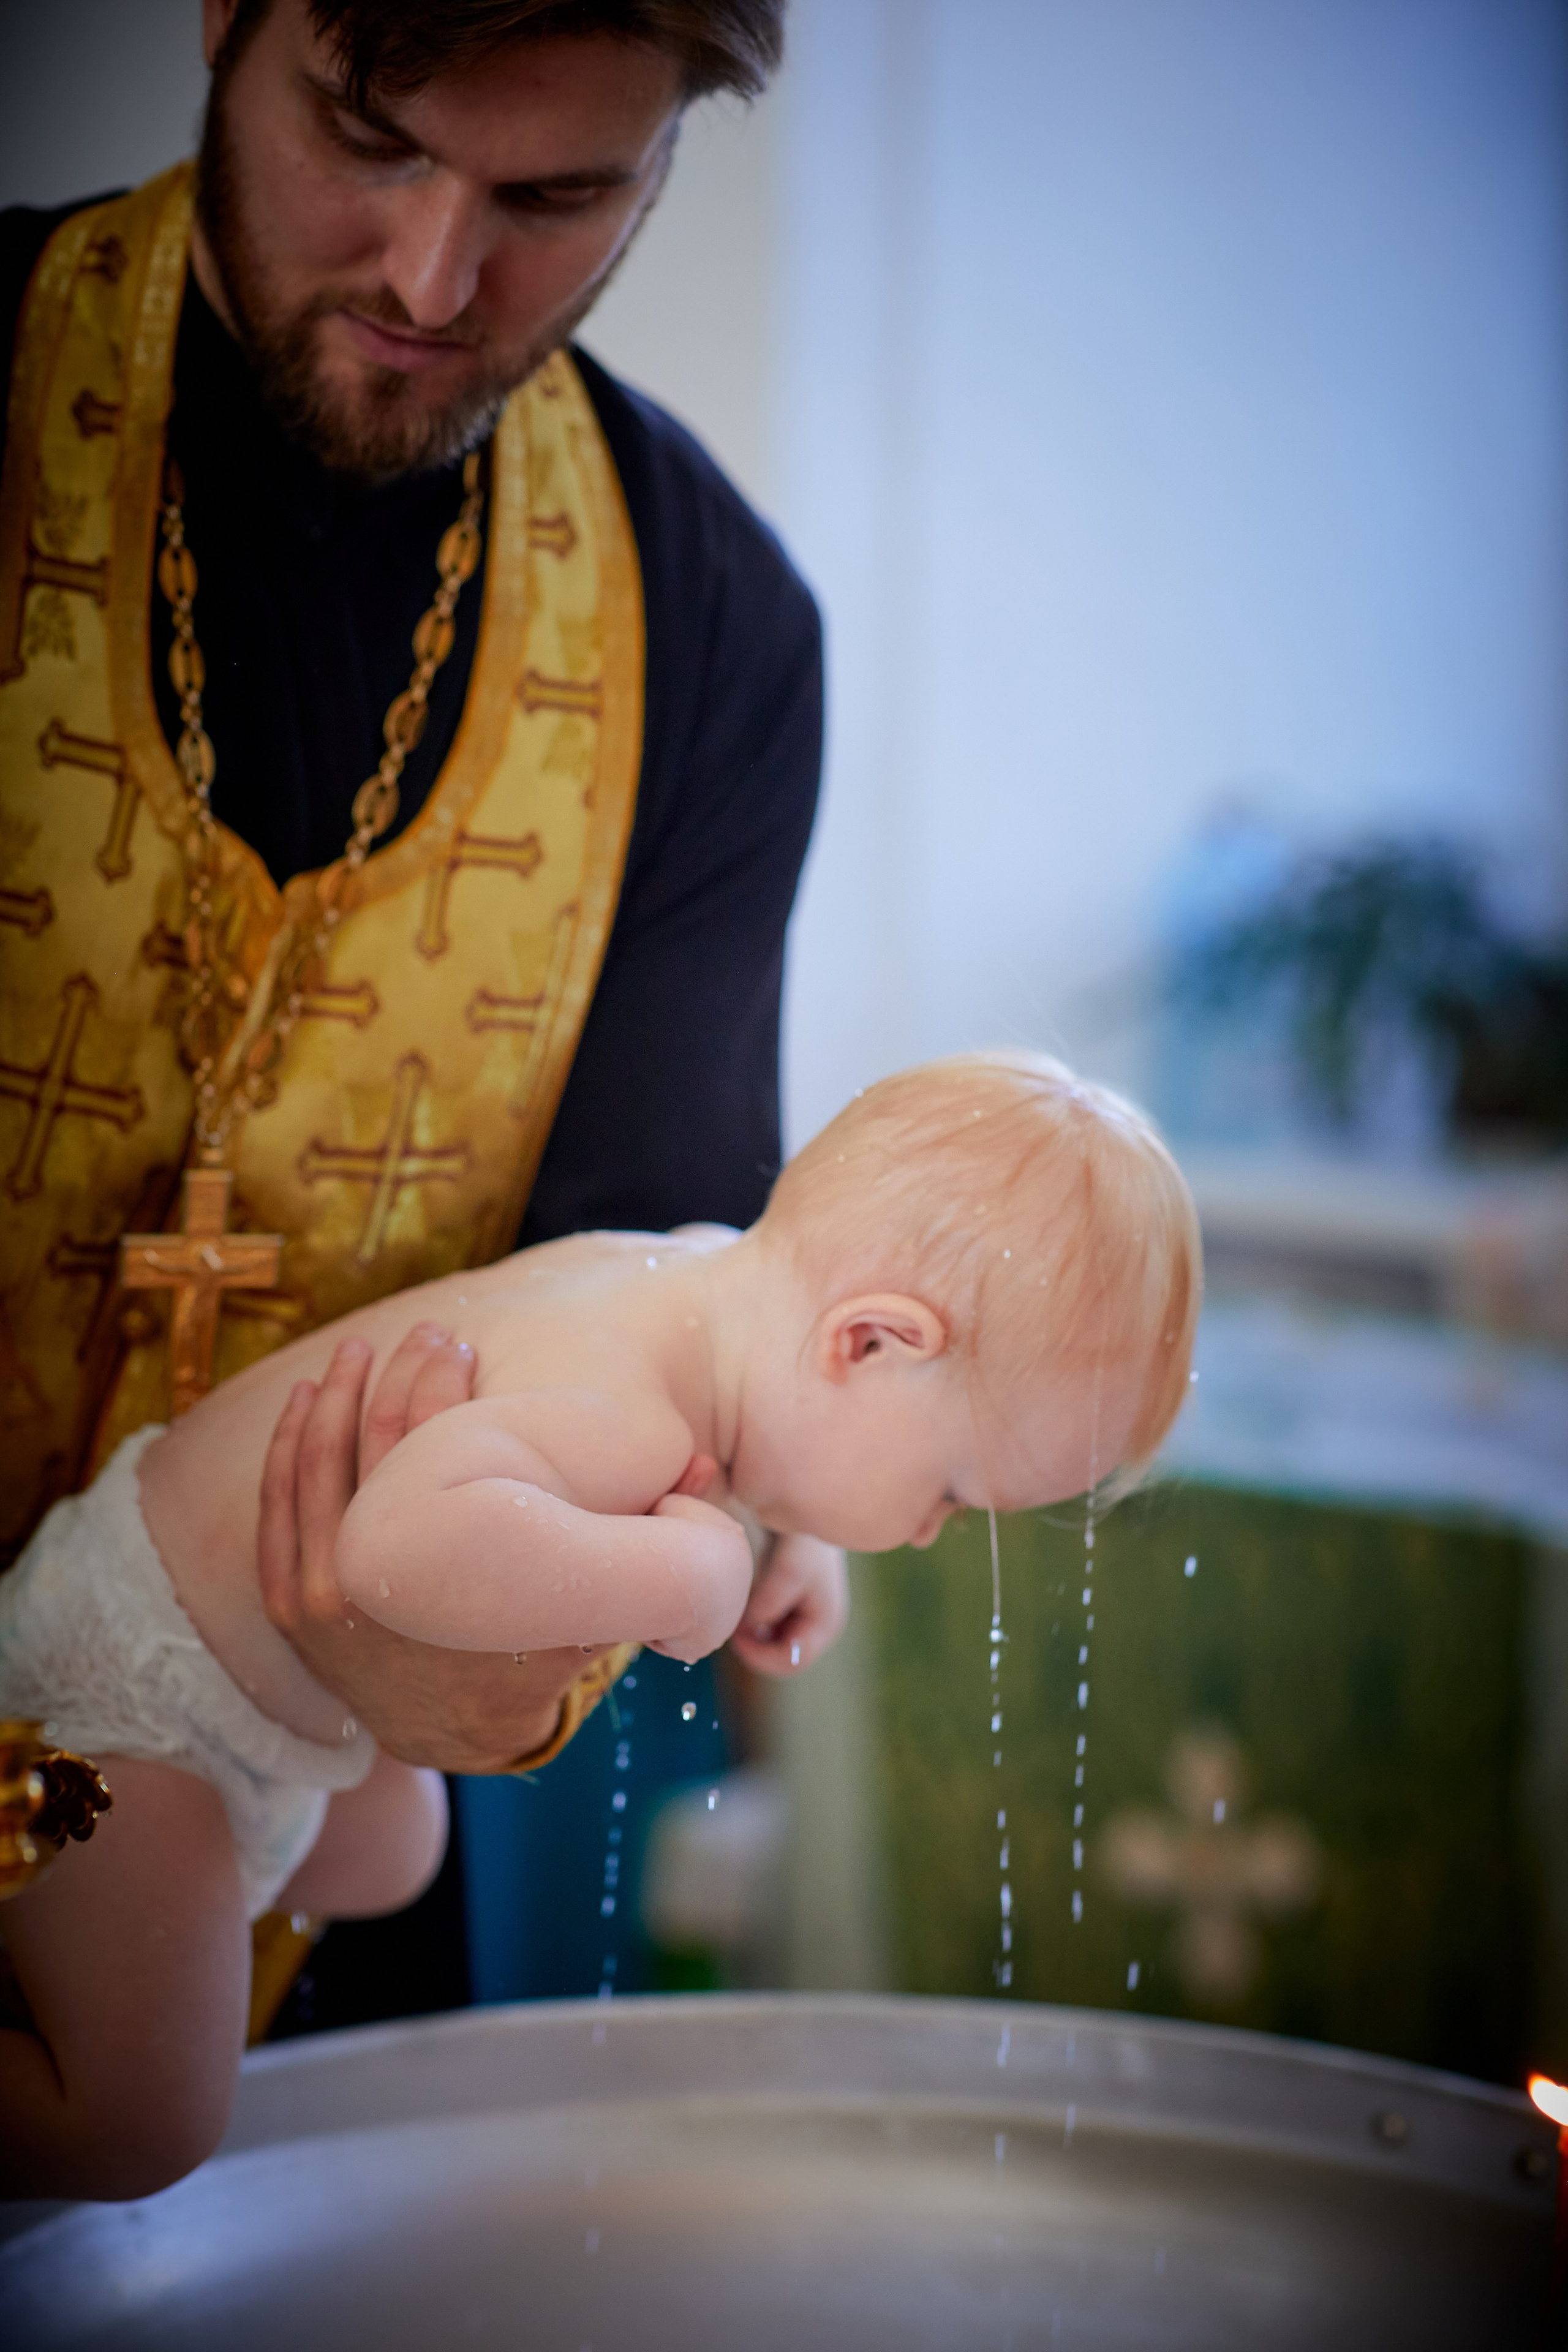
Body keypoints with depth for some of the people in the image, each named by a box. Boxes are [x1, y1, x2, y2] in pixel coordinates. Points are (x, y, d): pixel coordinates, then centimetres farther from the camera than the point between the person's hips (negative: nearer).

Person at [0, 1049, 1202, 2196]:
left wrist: (795, 1545, 4)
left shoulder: (712, 1273, -10)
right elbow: (405, 1545, -57)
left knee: (384, 1866, 30)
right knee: (137, 2134, -4)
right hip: (132, 1682, -9)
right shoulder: (618, 1415, -38)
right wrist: (680, 1572, -46)